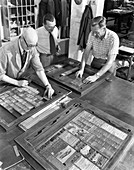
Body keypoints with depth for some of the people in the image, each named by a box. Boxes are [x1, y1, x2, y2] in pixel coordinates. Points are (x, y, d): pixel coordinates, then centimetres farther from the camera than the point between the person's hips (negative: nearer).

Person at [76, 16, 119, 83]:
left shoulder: (113, 37, -26)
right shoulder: (92, 34, -13)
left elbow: (110, 61, -29)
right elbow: (86, 52, -8)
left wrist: (96, 76, -38)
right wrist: (82, 69, -21)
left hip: (108, 64, -3)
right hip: (95, 61, 3)